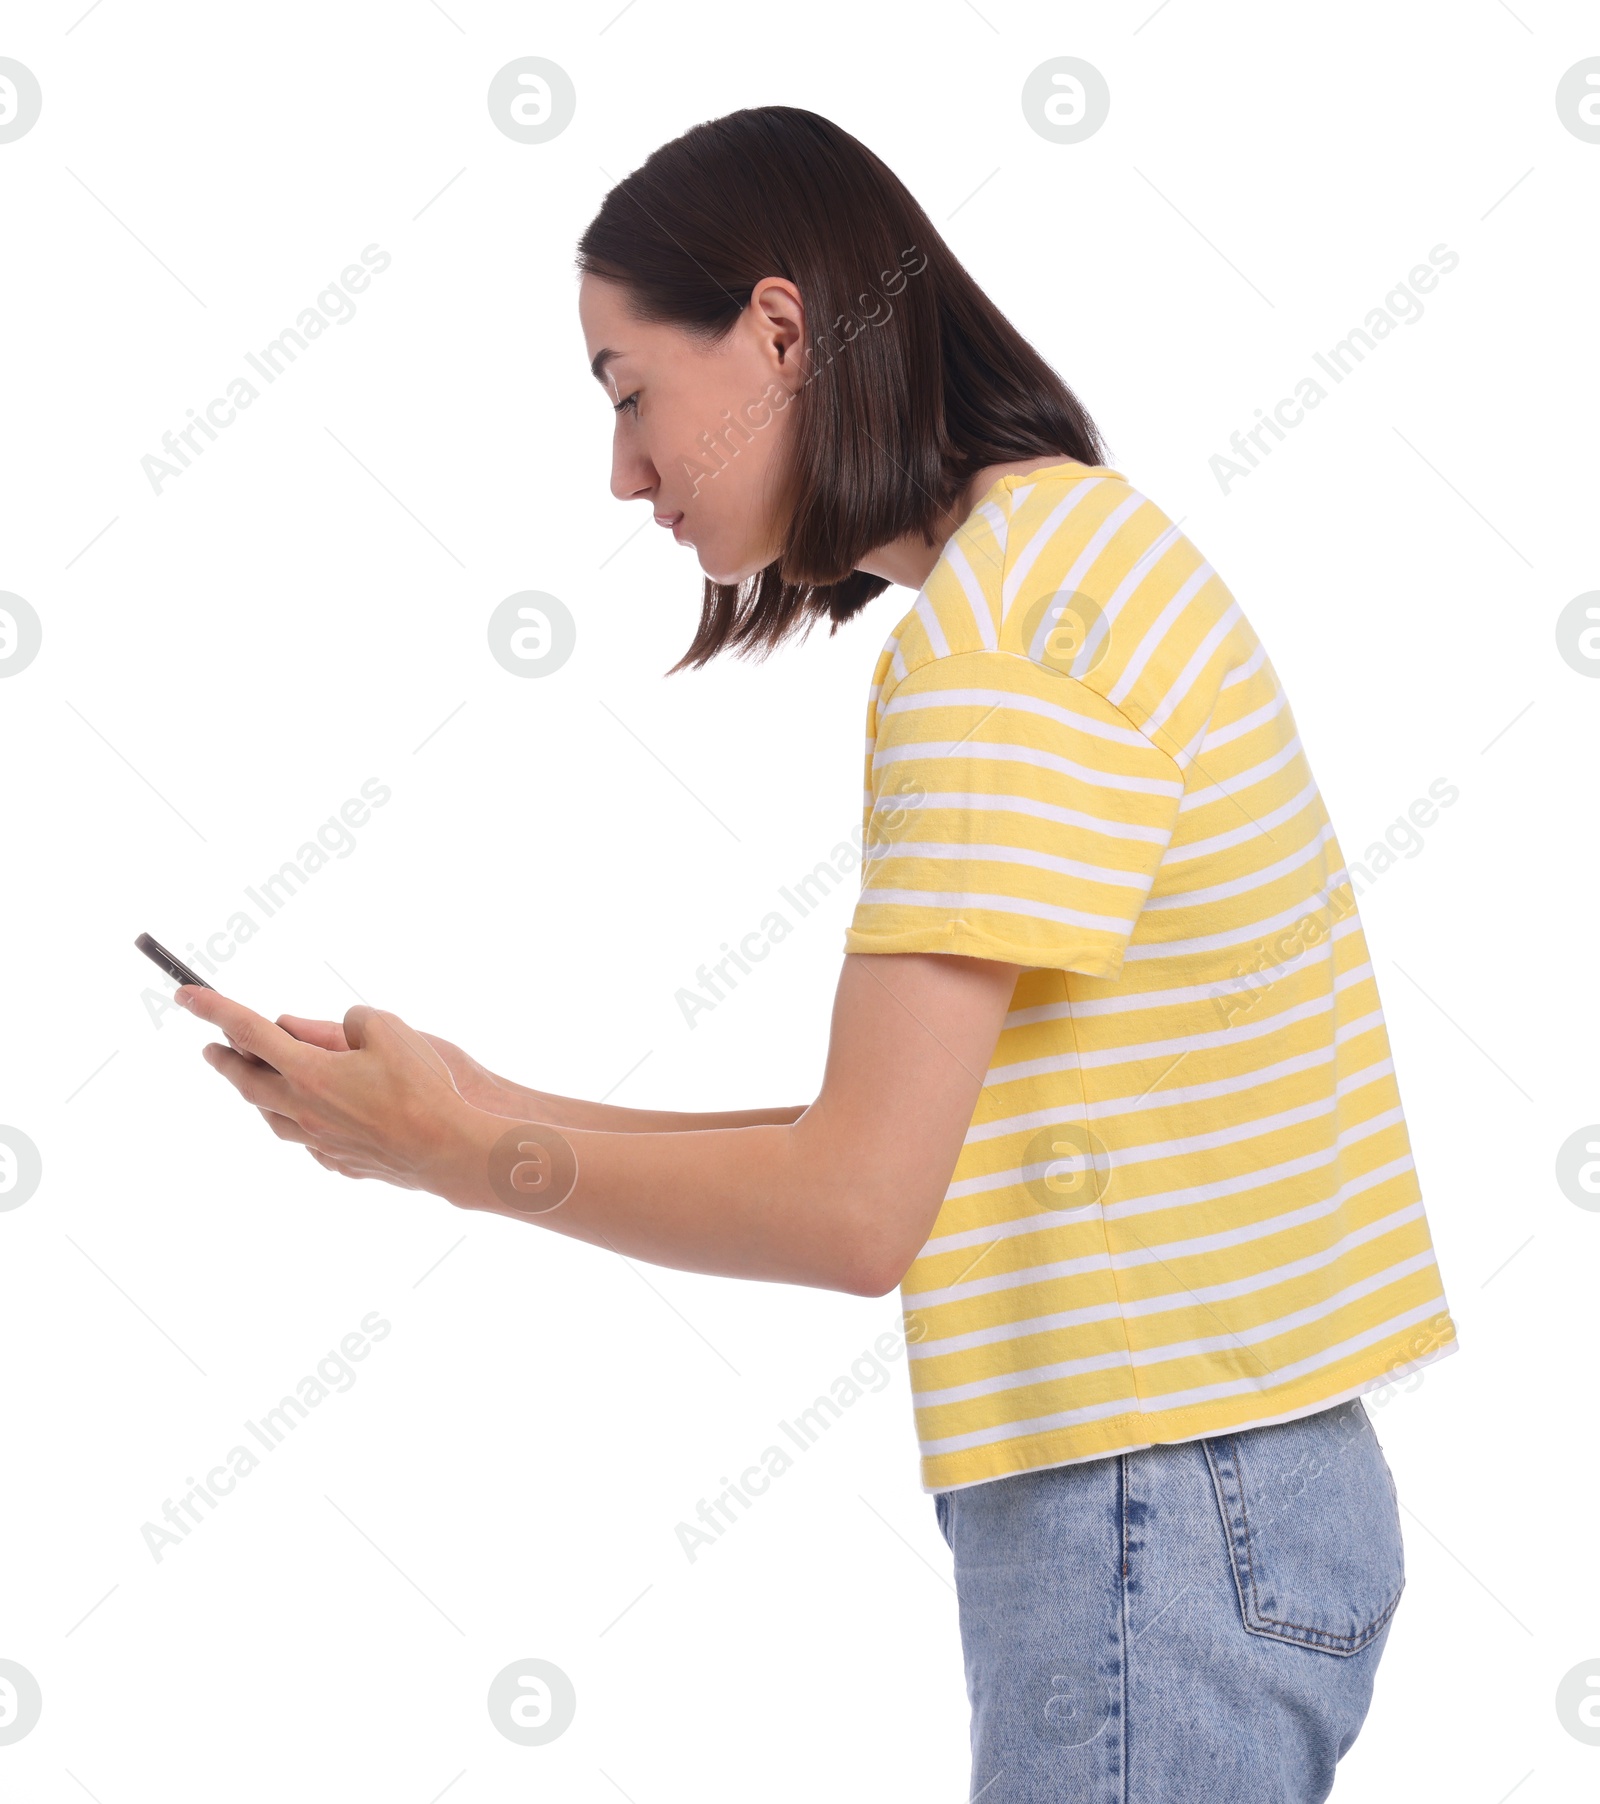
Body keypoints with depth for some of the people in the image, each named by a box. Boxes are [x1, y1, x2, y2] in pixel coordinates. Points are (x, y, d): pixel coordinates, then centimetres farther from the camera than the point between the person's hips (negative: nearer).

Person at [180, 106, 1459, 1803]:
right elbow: (919, 1134, 12)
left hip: (1159, 1509, -9)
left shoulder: (1003, 618, -16)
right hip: (1193, 1486, 9)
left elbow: (857, 1208, -19)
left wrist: (463, 1148, -6)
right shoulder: (1074, 545, 15)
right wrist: (495, 1113, 8)